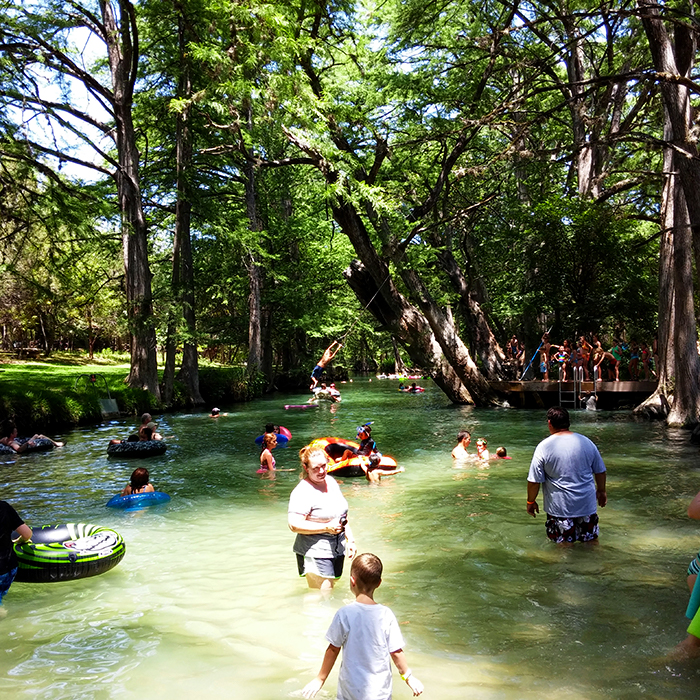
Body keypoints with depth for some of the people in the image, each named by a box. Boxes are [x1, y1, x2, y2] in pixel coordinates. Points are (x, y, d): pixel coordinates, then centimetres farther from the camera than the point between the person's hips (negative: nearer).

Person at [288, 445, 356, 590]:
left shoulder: (331, 481, 9)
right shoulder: (303, 492, -16)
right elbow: (294, 525, -23)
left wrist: (350, 538, 16)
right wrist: (327, 528, -22)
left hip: (337, 550, 8)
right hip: (315, 554, -8)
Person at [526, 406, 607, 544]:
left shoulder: (544, 447, -12)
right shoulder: (586, 442, 0)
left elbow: (534, 481, -11)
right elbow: (600, 471, 10)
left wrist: (531, 502, 4)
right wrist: (601, 491, 27)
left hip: (560, 507, -3)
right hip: (587, 504, 4)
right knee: (591, 540, 20)